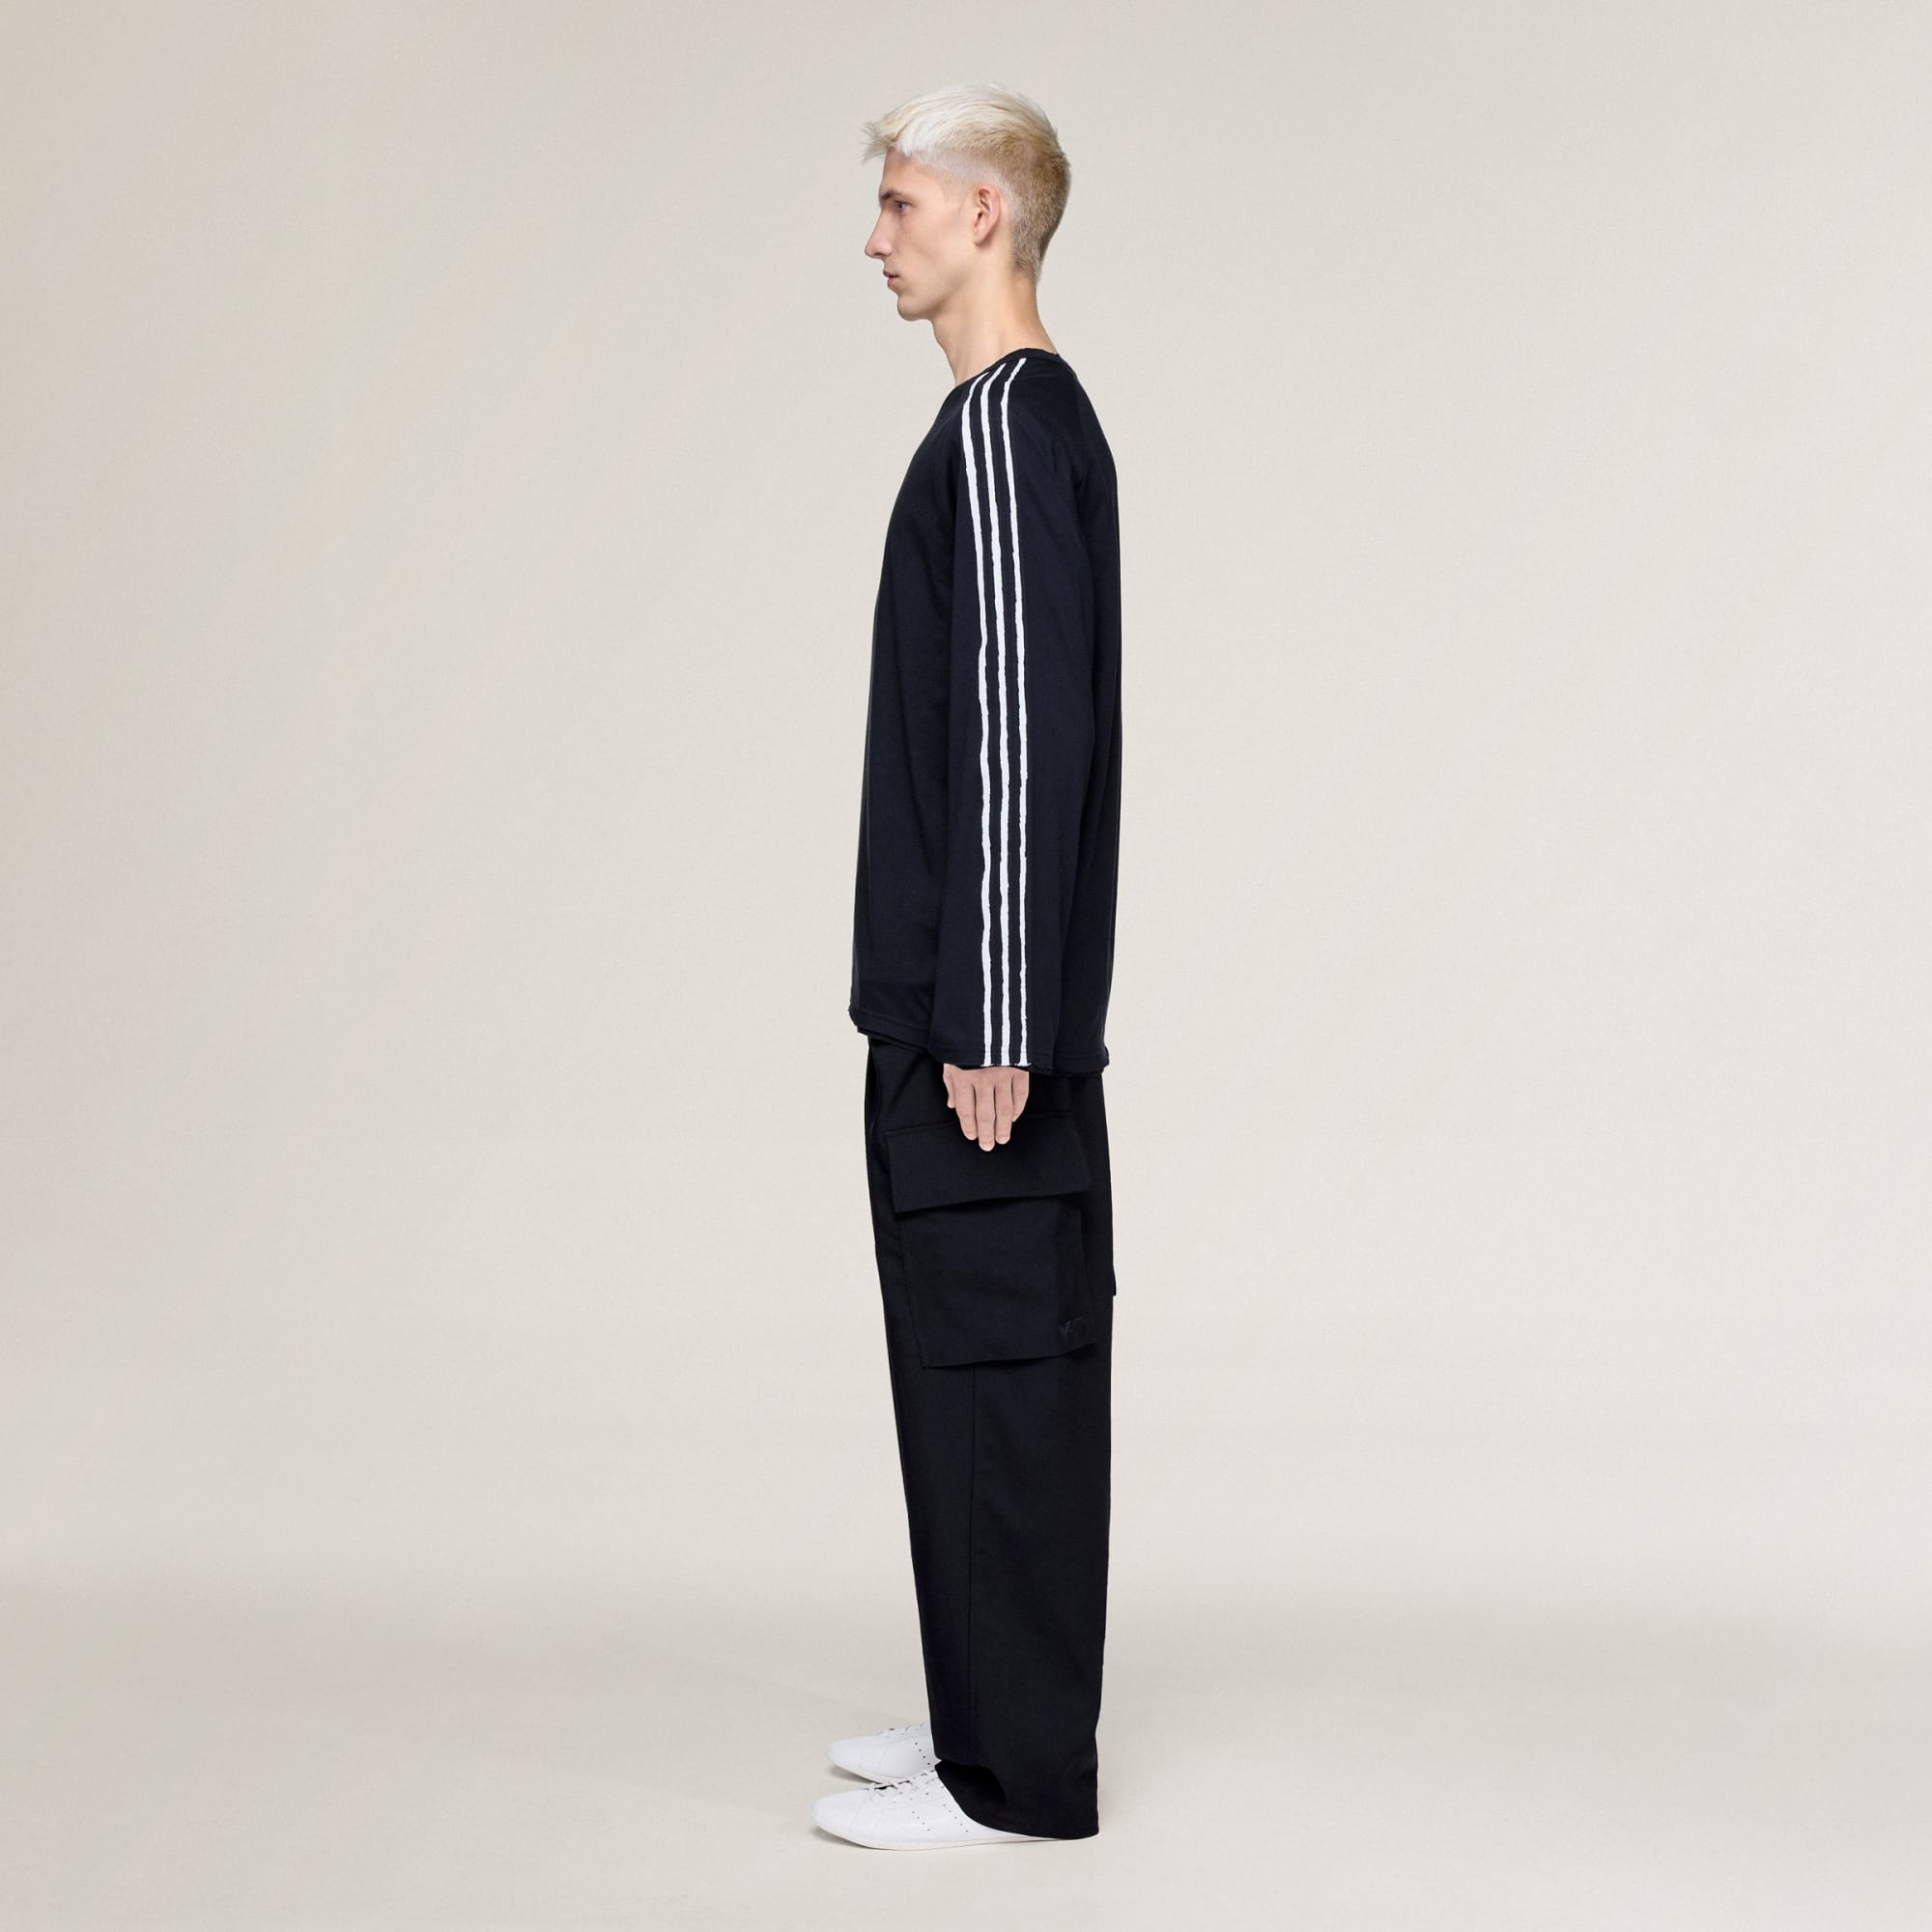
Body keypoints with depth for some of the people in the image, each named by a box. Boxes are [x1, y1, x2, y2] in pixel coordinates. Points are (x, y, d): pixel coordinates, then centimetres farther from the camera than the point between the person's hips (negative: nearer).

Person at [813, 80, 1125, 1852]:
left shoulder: (1011, 426, -15)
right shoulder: (1034, 418, 17)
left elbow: (1026, 740, -21)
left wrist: (988, 1021, -21)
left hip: (987, 1011, -10)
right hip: (956, 992, 10)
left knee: (999, 1356, -3)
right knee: (970, 1352, 15)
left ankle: (1017, 1772, 6)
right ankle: (991, 1720, 26)